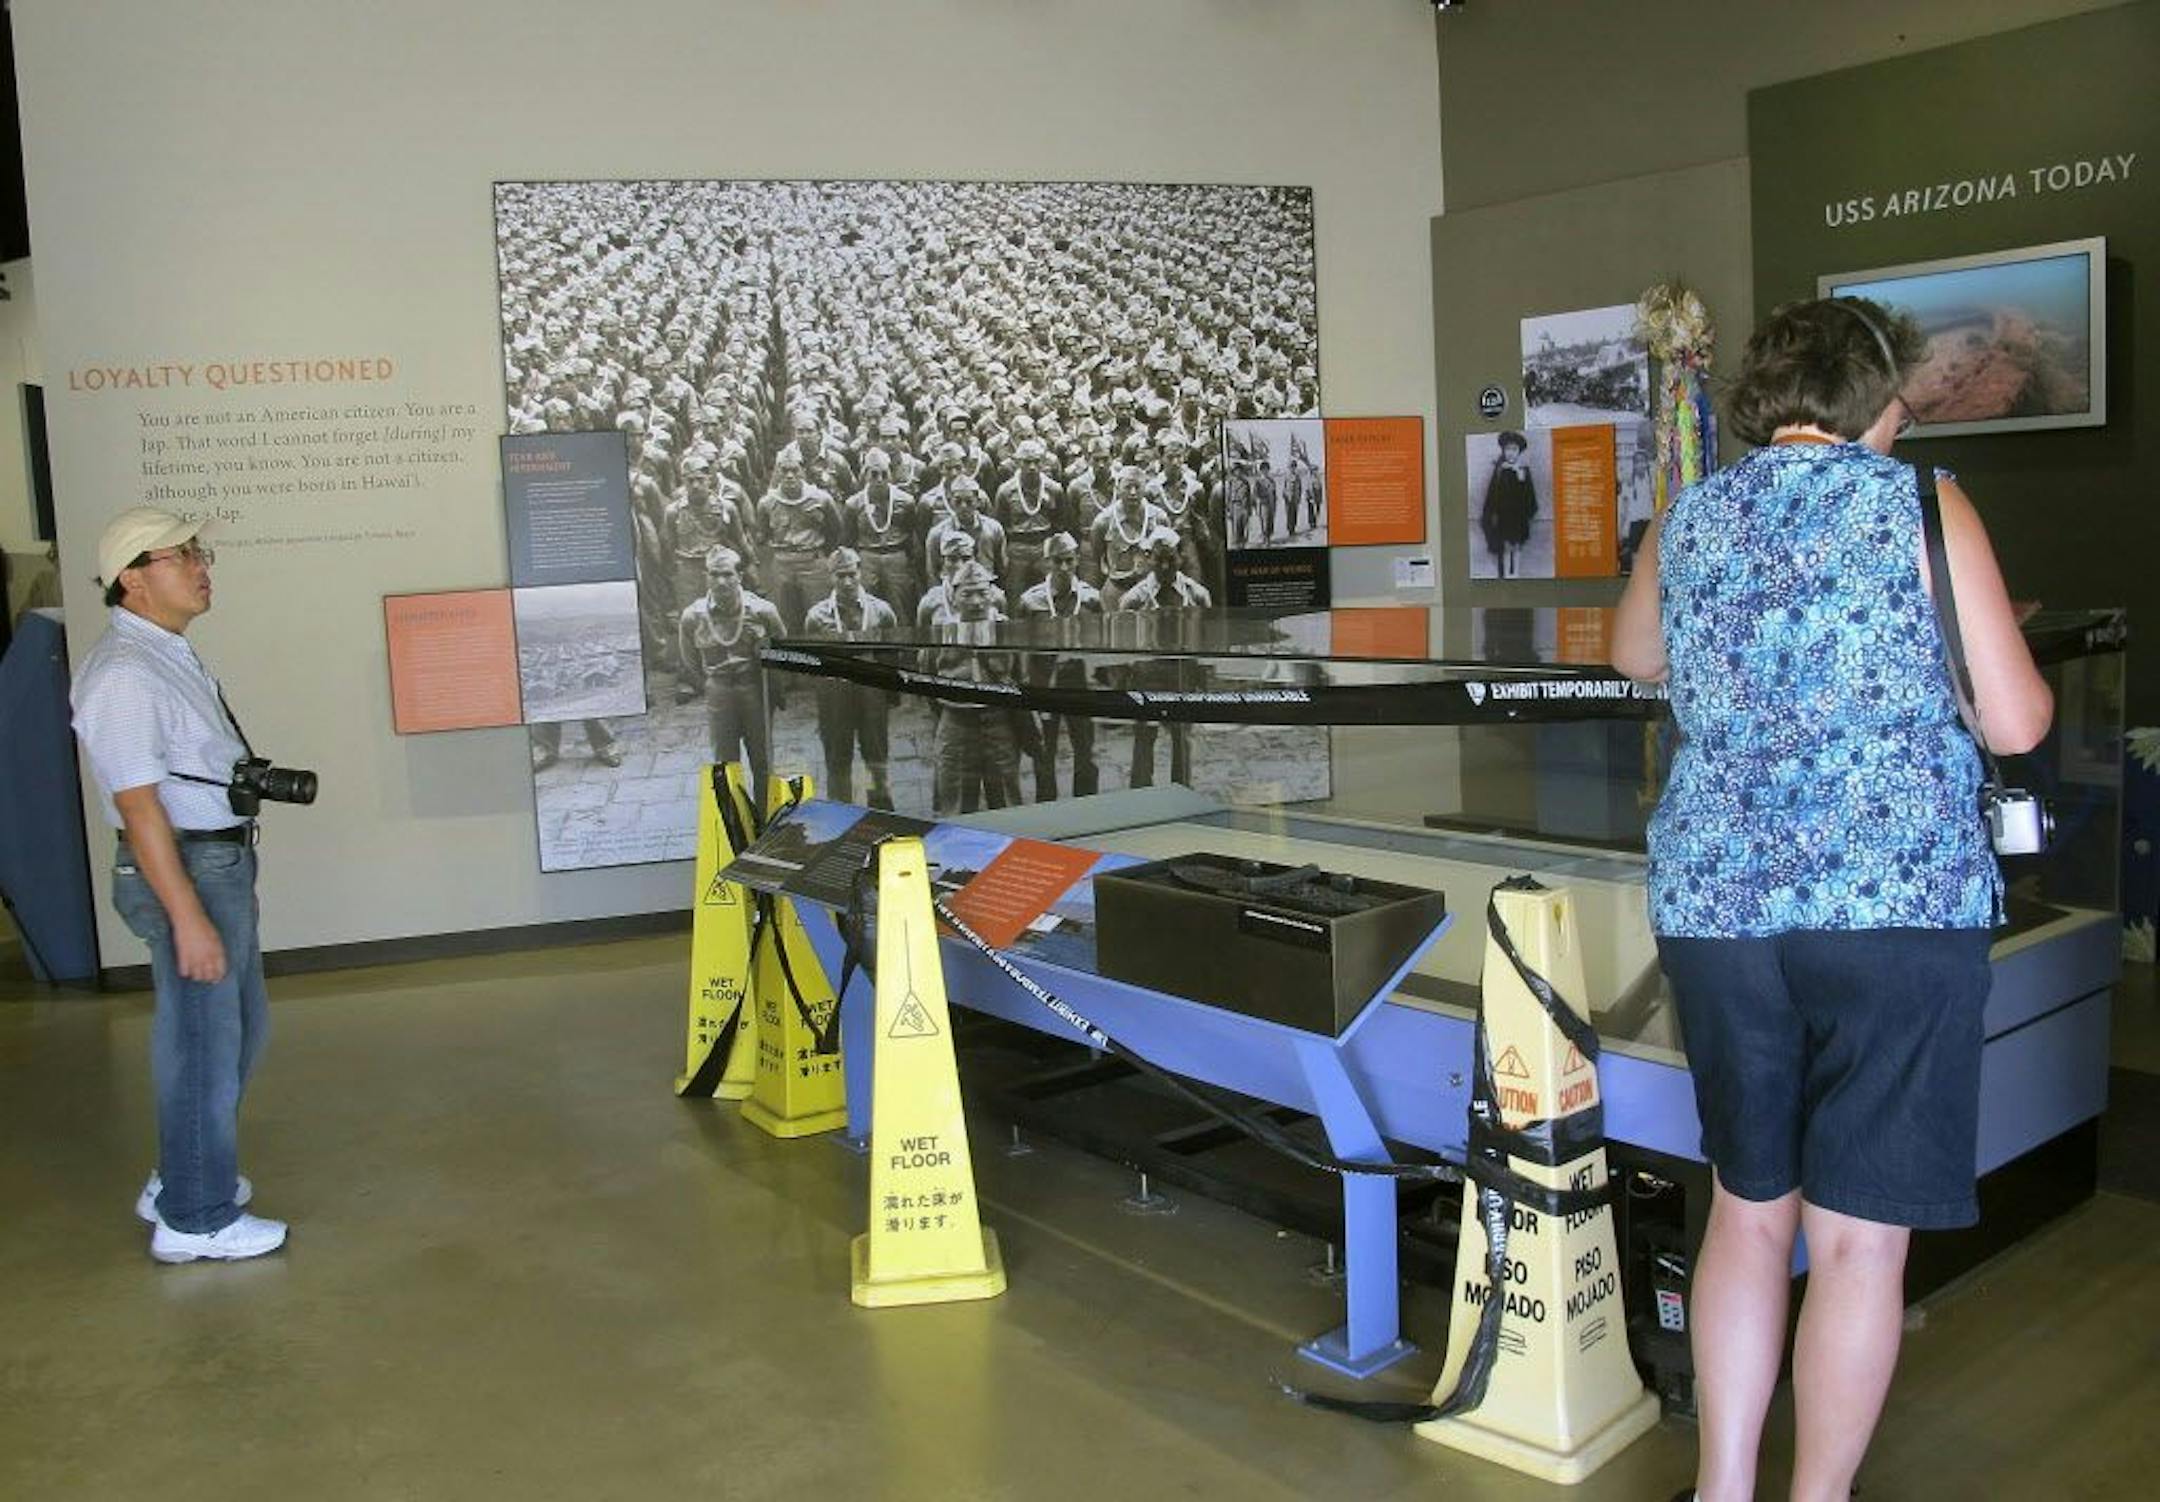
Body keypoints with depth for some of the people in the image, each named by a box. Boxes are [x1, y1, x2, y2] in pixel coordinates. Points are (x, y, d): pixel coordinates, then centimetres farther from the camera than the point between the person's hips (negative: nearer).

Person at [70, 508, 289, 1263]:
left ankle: (183, 1177, 39)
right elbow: (138, 806, -24)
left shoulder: (170, 654, 10)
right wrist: (187, 917, -25)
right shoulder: (124, 674, -20)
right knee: (201, 1044, 2)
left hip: (222, 860, 10)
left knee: (239, 1027, 22)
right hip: (184, 868, -10)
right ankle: (195, 1220, 17)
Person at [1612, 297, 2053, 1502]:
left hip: (1716, 905, 4)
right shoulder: (1921, 507, -2)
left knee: (1749, 1209, 17)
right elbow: (2017, 724, -3)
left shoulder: (1687, 524, 9)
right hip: (1895, 905, -4)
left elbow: (1634, 658, 28)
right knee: (1858, 1234, 6)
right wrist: (2008, 650, 17)